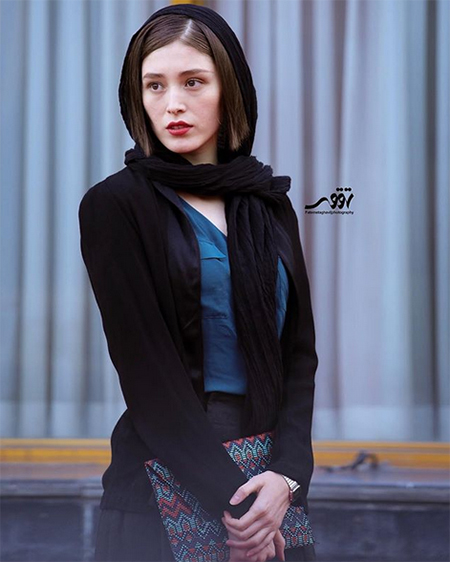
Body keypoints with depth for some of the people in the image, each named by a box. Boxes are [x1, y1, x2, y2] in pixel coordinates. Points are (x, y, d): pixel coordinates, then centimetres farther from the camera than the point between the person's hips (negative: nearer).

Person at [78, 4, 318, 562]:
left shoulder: (270, 206, 9)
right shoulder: (114, 205, -6)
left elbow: (299, 352, 4)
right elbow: (146, 370, -12)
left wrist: (286, 474, -11)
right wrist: (229, 498, -15)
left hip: (269, 479, 4)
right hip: (165, 483, -4)